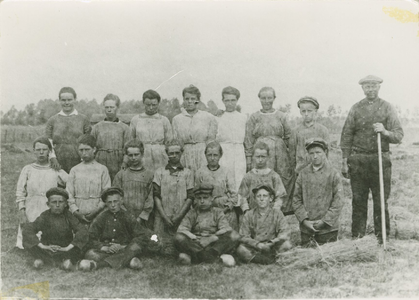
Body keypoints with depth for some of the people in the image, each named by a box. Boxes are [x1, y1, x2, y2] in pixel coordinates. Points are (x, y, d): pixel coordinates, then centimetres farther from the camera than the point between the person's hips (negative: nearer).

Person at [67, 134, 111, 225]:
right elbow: (69, 195, 7)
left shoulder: (102, 169, 7)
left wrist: (96, 211, -11)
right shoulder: (74, 170, 13)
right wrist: (76, 212, -7)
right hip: (77, 216, 1)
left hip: (97, 216, -1)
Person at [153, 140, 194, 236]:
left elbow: (190, 197, 4)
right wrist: (165, 217, -6)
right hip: (162, 217, 0)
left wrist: (179, 216, -7)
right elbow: (156, 196, 4)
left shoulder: (188, 173, 10)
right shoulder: (159, 172, 11)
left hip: (181, 218, 0)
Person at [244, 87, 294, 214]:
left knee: (284, 181, -4)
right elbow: (249, 141, 6)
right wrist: (249, 159, -1)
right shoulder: (254, 118, 9)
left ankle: (284, 208, 6)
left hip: (280, 155, 1)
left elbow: (288, 137, 12)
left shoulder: (281, 116, 12)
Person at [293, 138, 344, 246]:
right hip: (306, 228, 2)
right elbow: (296, 200, 4)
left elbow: (338, 202, -4)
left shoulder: (333, 174, -1)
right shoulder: (303, 174, 4)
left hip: (328, 228, -2)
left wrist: (324, 221, -10)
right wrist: (304, 220, -7)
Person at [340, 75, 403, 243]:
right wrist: (345, 161, 3)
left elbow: (399, 135, 2)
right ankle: (357, 237, 11)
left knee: (381, 200, 1)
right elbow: (346, 136, 9)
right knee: (358, 200, 3)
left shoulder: (387, 108, 6)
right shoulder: (356, 108, 10)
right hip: (358, 159, 1)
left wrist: (385, 132, -19)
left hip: (380, 159, -1)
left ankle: (382, 237, 10)